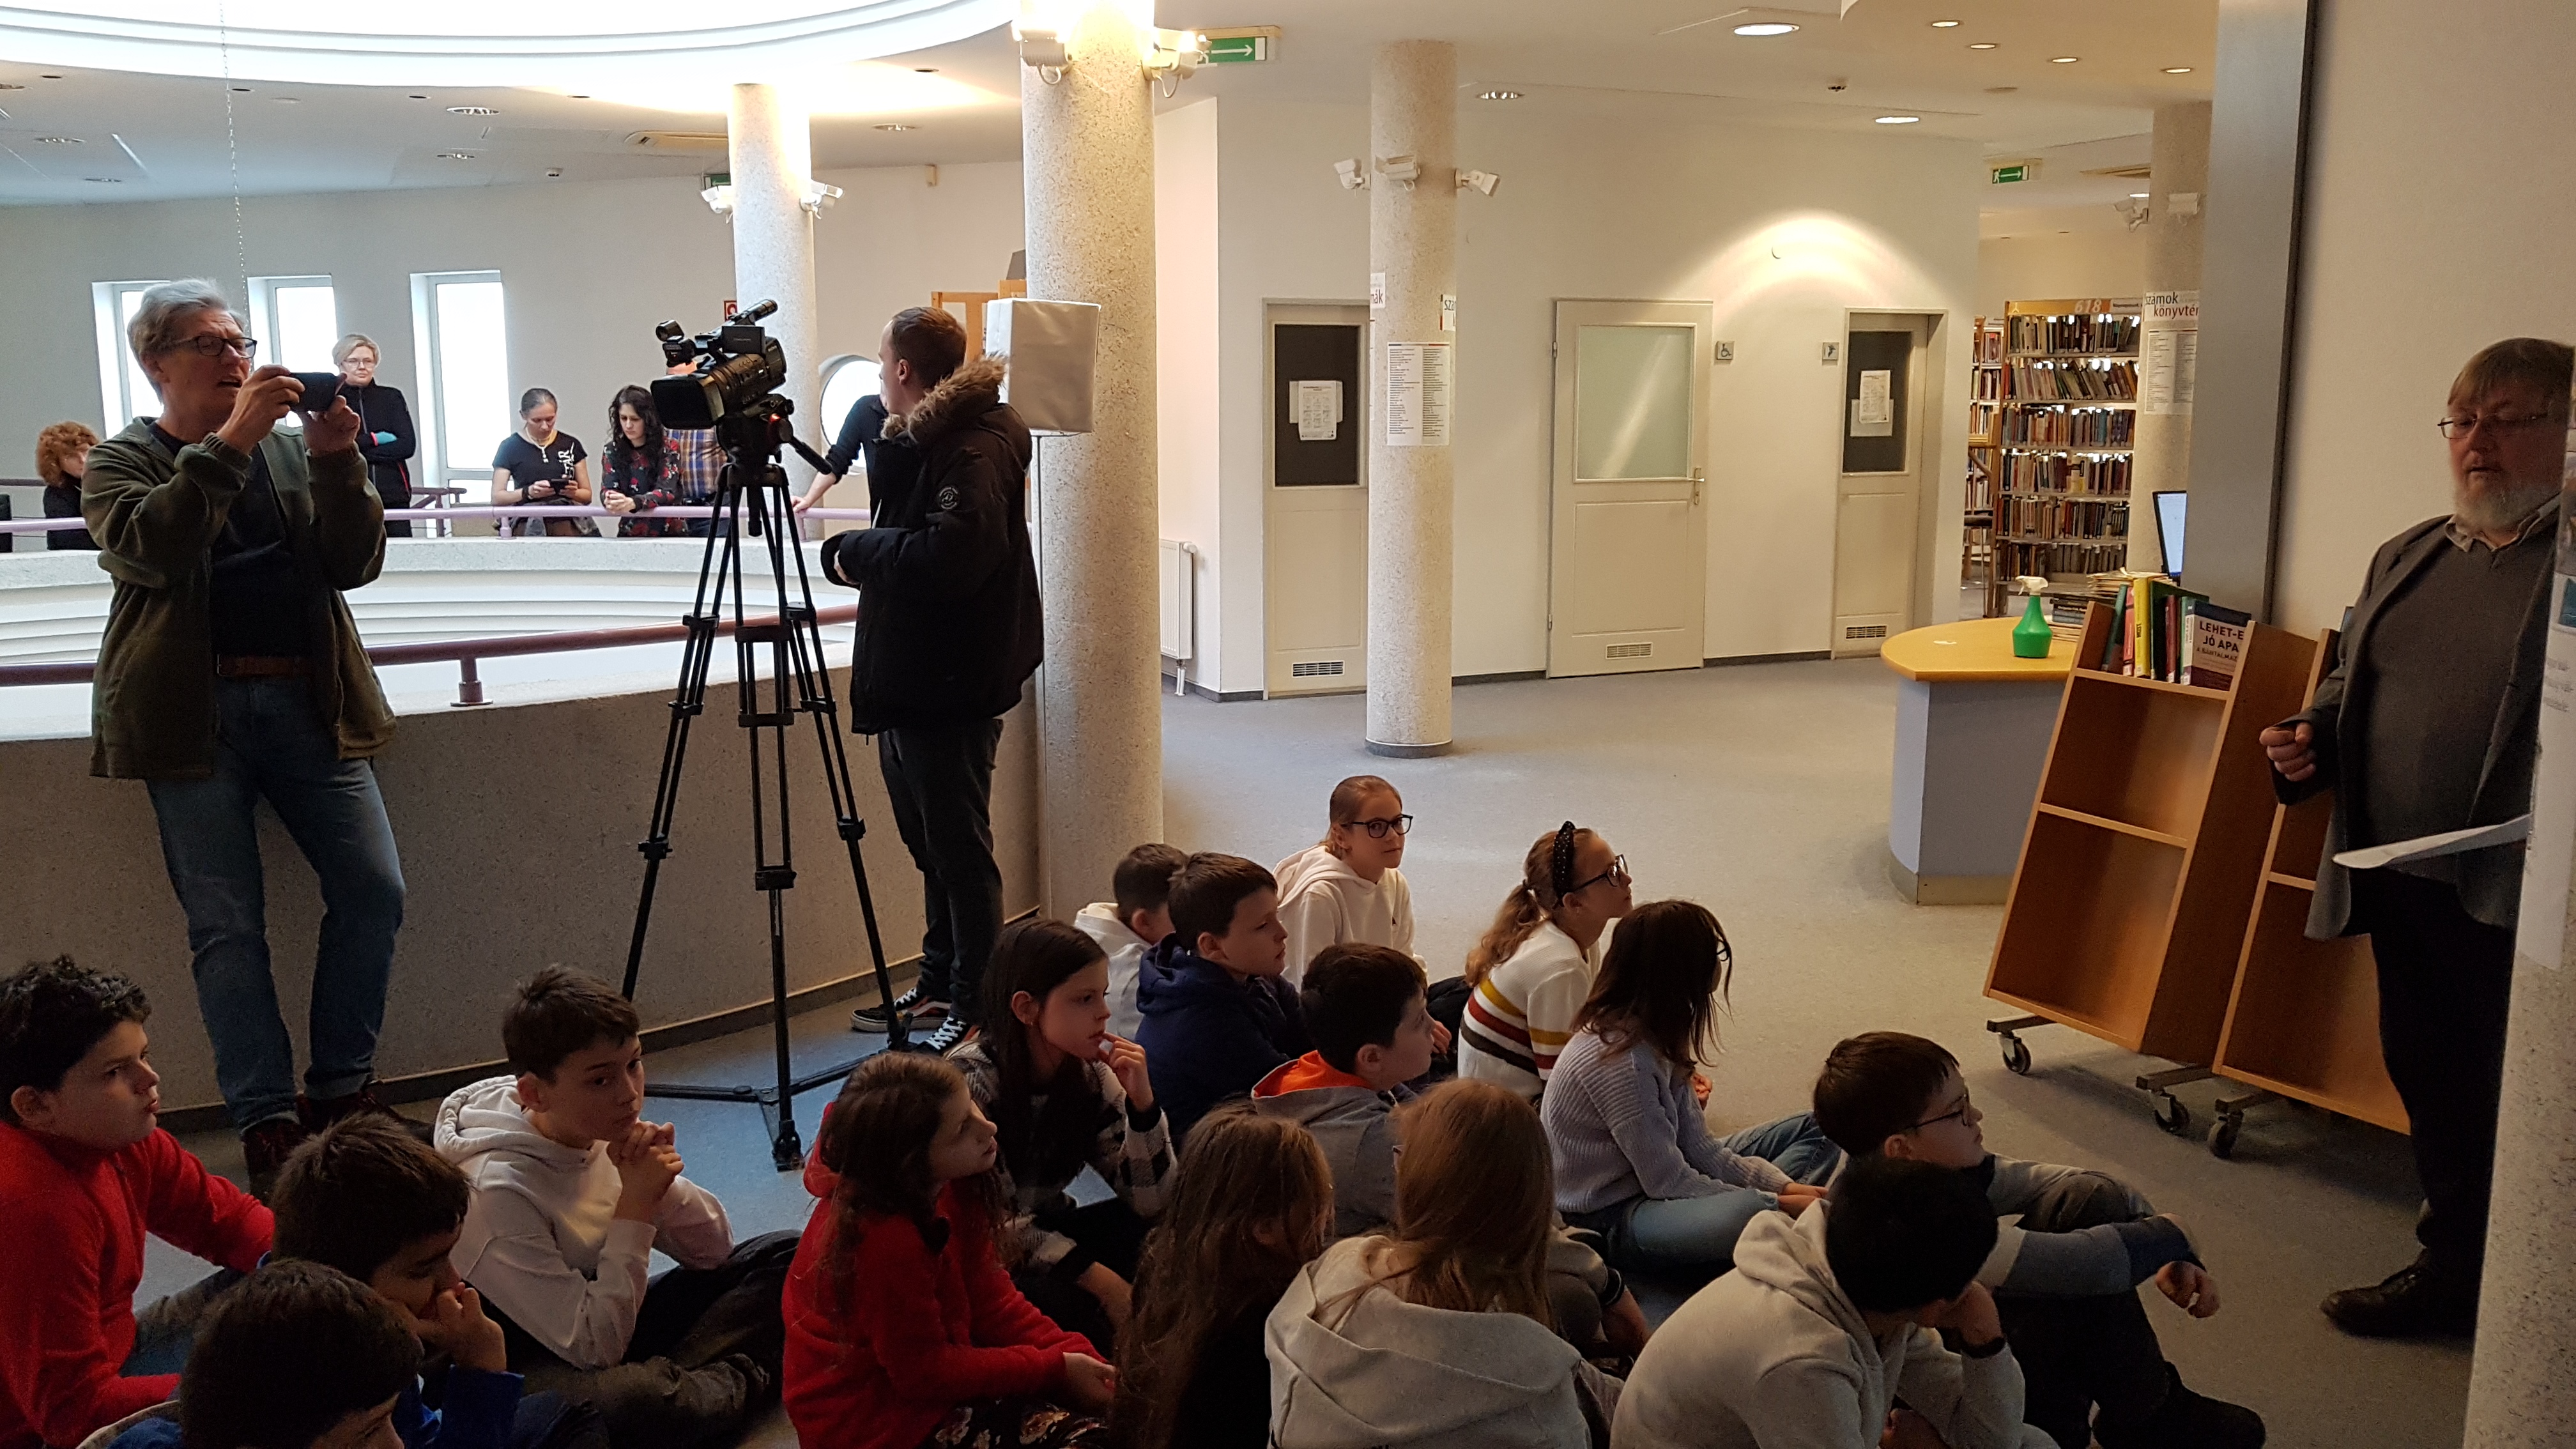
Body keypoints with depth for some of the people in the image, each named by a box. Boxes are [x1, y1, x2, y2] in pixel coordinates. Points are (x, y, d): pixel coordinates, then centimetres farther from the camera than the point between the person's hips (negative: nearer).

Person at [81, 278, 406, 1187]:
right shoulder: (121, 462, 7)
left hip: (307, 703, 3)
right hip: (195, 715, -3)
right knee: (226, 925, -5)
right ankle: (267, 1121, 2)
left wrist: (336, 462, -11)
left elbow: (354, 565, 3)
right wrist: (230, 442, -20)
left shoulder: (288, 452, 16)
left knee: (374, 890, -5)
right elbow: (150, 547, -15)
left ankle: (340, 1092, 9)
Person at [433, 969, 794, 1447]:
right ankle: (742, 1385, -12)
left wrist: (663, 1186, -20)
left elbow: (712, 1253, -1)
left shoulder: (605, 1130, -7)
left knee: (785, 1257, -2)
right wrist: (636, 1205, -28)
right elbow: (595, 1349, -27)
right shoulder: (498, 1192, -27)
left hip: (607, 1323, 8)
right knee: (632, 1402, -41)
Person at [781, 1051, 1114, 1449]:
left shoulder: (946, 1184, -8)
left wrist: (1075, 1357, -14)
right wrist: (1055, 1369, -19)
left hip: (926, 1360, 8)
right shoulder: (884, 1241, -33)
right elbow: (927, 1372, -23)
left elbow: (990, 1297, -2)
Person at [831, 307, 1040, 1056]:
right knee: (930, 846, 18)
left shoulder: (978, 449, -17)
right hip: (909, 681, 10)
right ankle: (939, 984, 30)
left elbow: (953, 553, -30)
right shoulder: (921, 440, 13)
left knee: (960, 852, -1)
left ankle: (976, 1007, 9)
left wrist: (853, 551, -18)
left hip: (951, 688, -10)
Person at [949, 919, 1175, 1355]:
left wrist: (1142, 1102, -21)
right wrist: (1098, 1277, -25)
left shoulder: (1089, 1074, -4)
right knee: (1070, 1311, -34)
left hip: (1048, 1238, 6)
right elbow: (992, 1223, -21)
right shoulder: (970, 1078, -21)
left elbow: (1149, 1201, -7)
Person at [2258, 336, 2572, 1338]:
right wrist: (2310, 742, 4)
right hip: (2401, 883, 7)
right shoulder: (2407, 558, 16)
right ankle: (2453, 1266, 33)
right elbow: (2350, 684, 24)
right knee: (2429, 1084, 17)